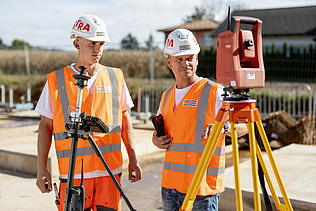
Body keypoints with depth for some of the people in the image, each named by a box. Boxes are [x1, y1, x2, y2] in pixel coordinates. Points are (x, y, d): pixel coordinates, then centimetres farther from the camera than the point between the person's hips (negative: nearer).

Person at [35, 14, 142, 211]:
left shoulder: (115, 77, 7)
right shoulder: (56, 81, 1)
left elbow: (125, 121, 12)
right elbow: (46, 125, 4)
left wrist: (133, 160, 9)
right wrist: (42, 169, 0)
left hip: (110, 171, 1)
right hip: (73, 173, -1)